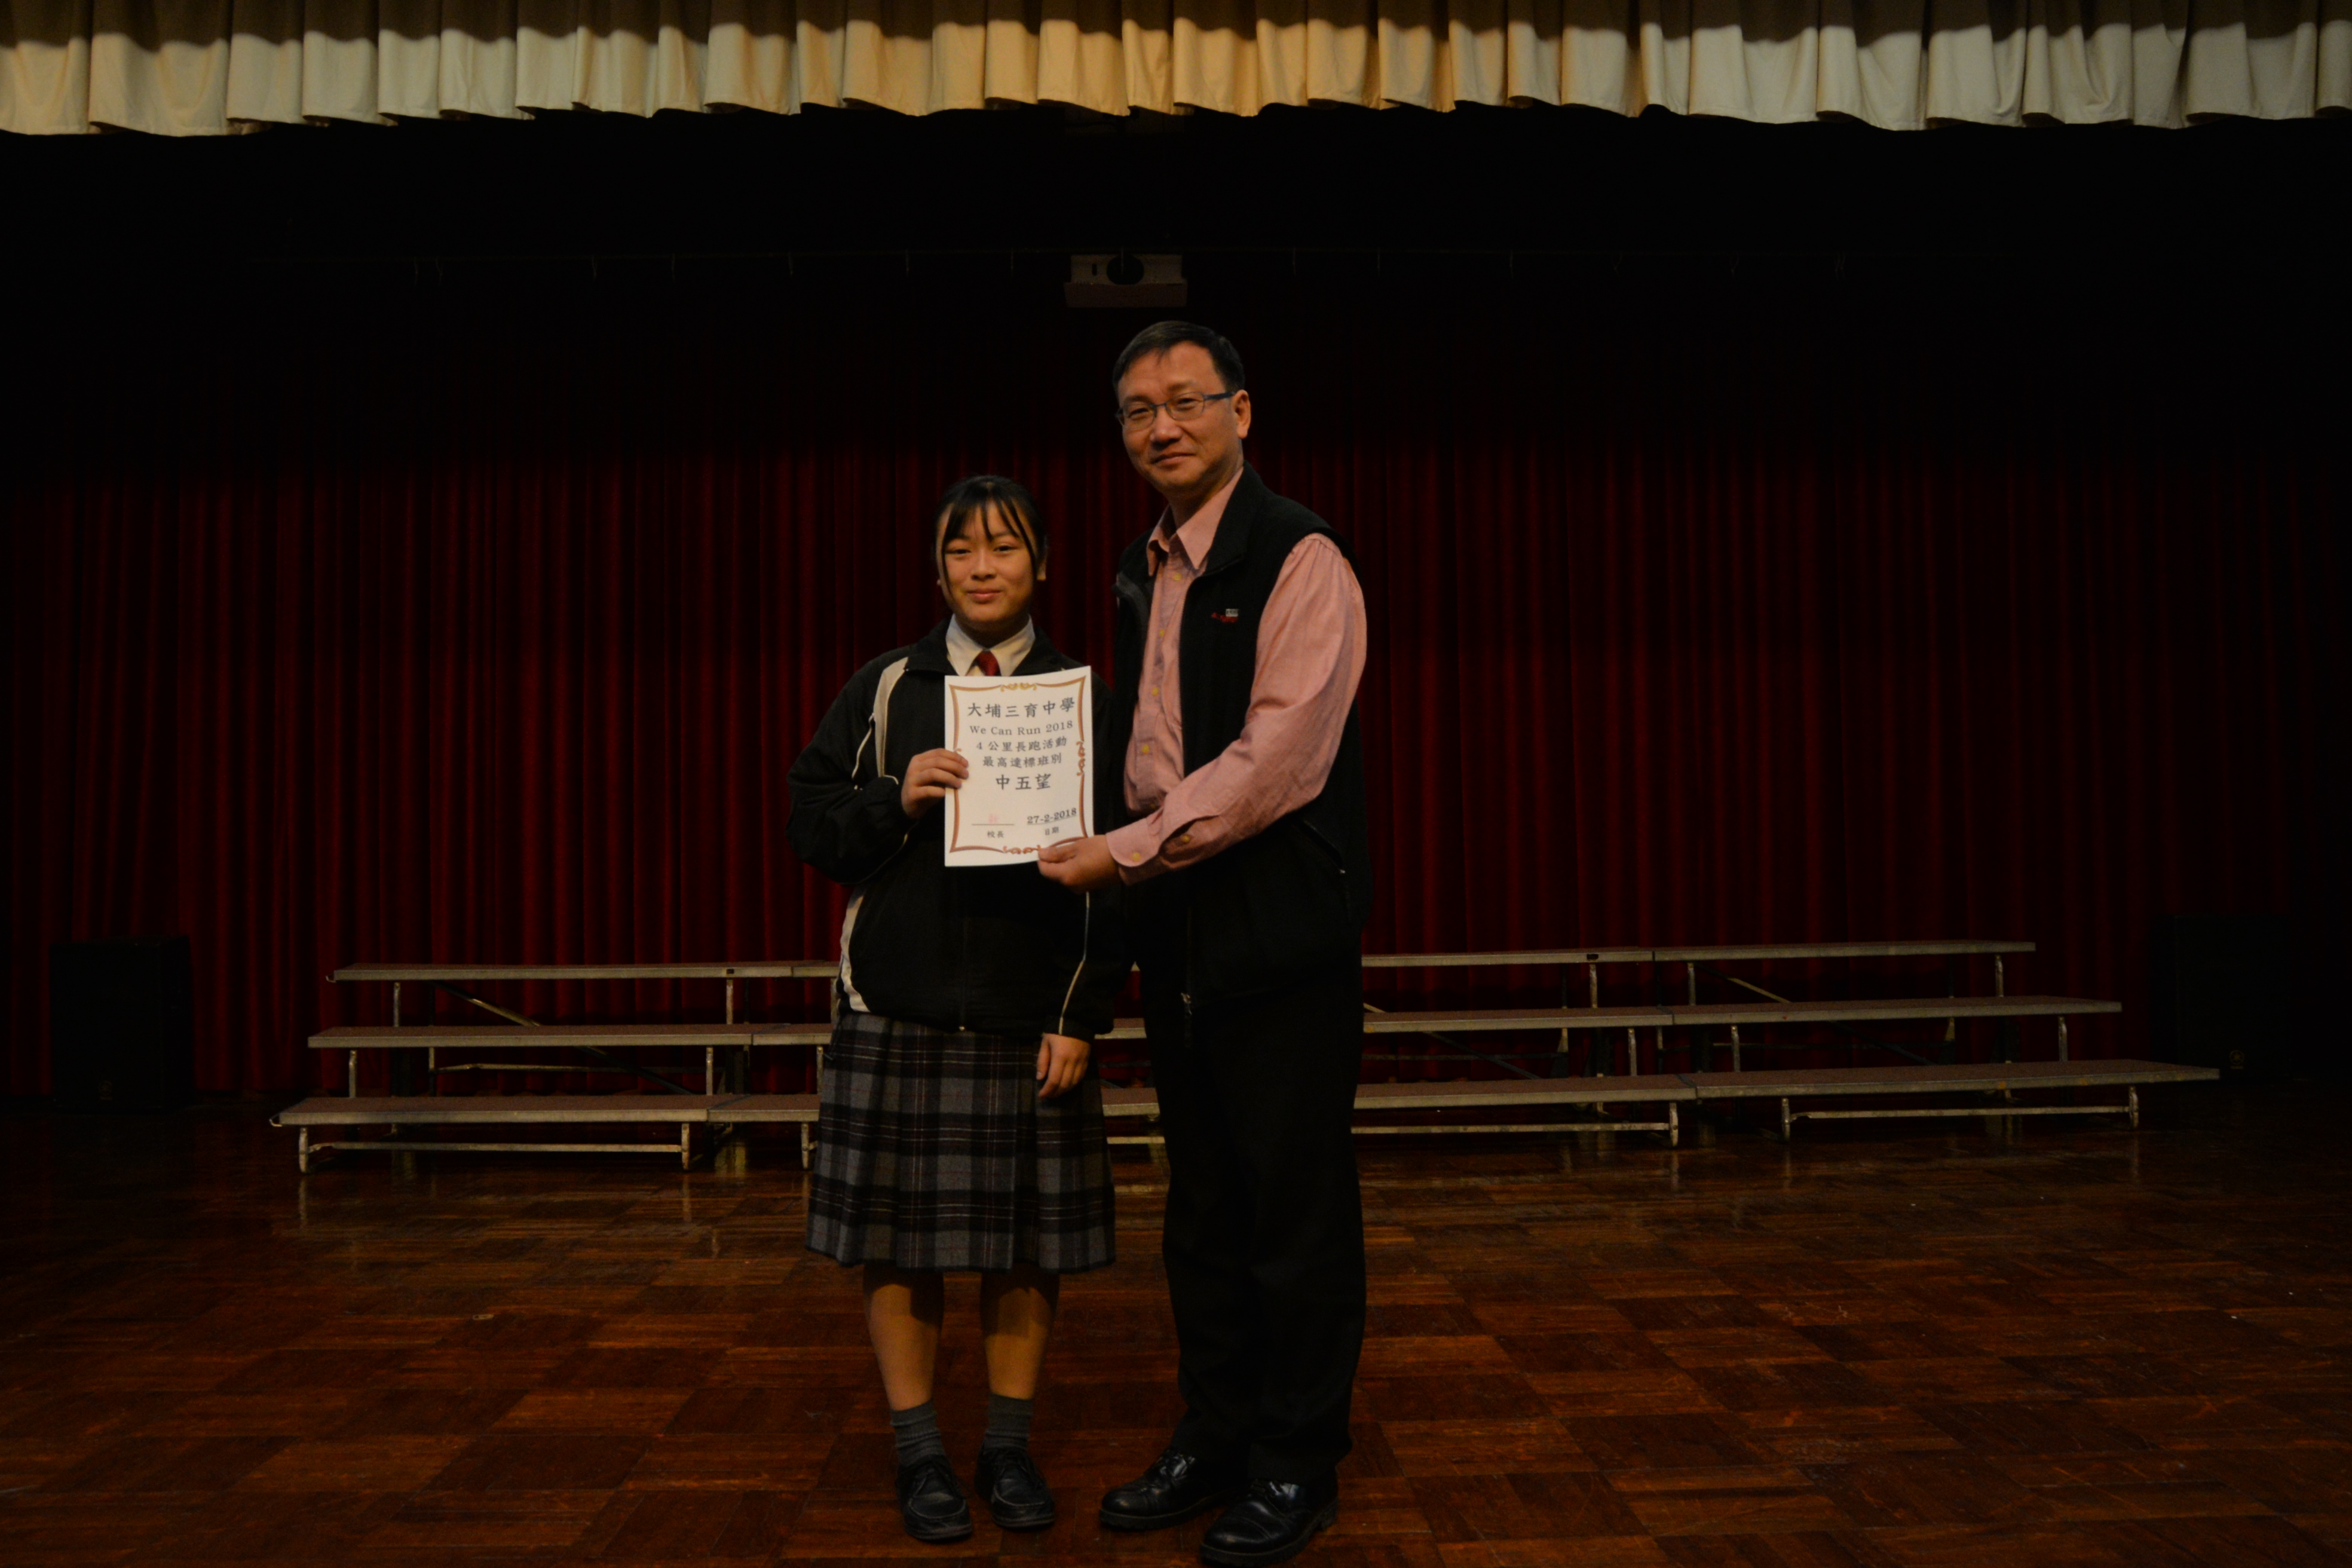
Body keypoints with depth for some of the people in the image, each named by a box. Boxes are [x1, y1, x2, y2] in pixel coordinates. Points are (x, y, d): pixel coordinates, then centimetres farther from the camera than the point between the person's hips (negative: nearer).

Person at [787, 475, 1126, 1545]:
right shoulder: (883, 689, 6)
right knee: (898, 1240, 4)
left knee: (1027, 1243, 6)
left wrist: (1081, 1019, -5)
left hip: (1032, 1020, 0)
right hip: (898, 1011, 0)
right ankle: (920, 1453, 20)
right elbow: (813, 830, 5)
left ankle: (1009, 1448, 24)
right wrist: (895, 802, -14)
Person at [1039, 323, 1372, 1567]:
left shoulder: (1298, 560, -10)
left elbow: (1280, 759, -19)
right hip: (1177, 927, 8)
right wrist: (1123, 862, 12)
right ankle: (1213, 1442, 30)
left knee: (1297, 1214, 3)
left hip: (1282, 928, -7)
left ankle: (1297, 1466, 19)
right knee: (1202, 1210, 16)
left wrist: (1127, 851, -17)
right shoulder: (1144, 573, 15)